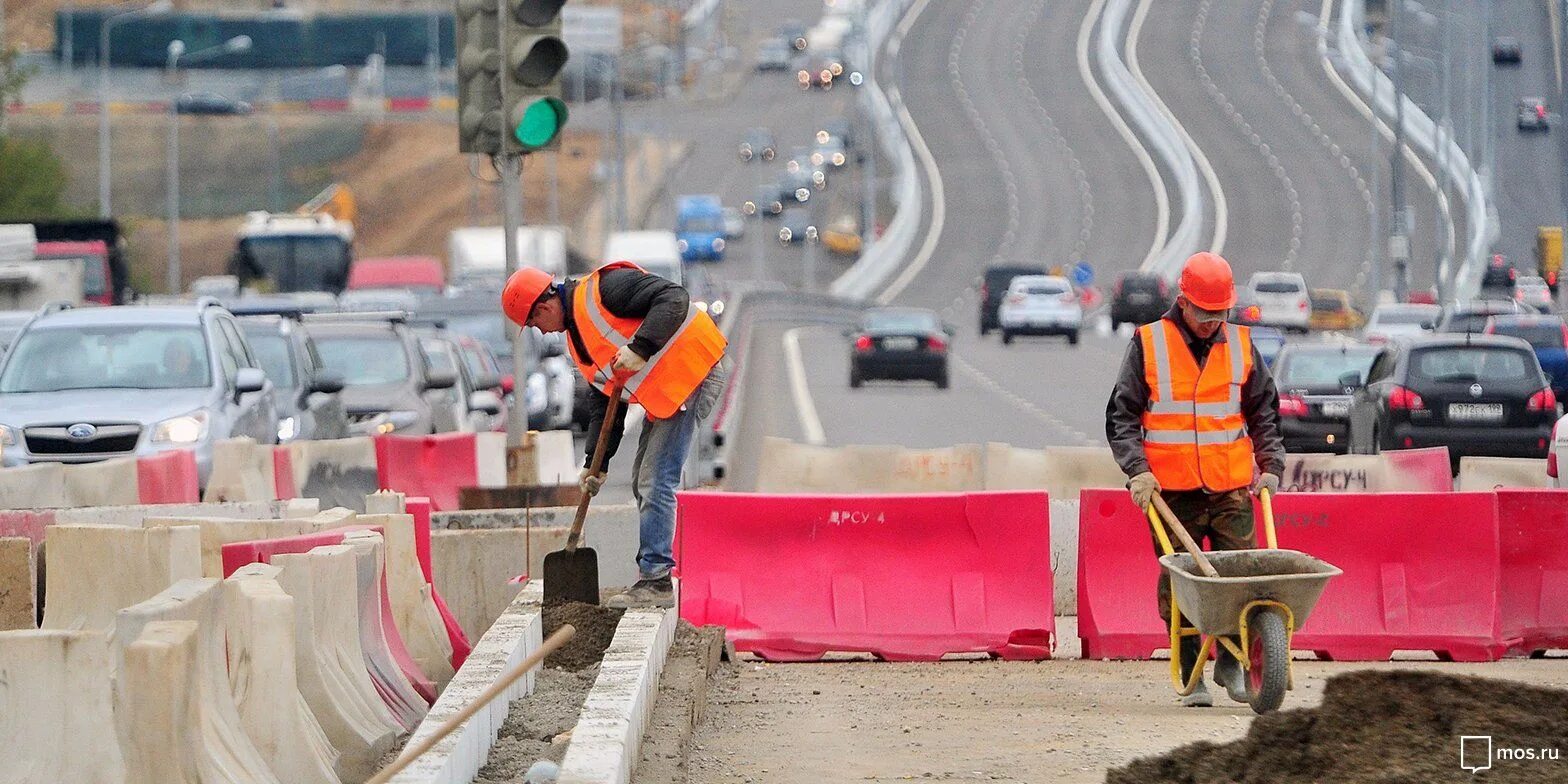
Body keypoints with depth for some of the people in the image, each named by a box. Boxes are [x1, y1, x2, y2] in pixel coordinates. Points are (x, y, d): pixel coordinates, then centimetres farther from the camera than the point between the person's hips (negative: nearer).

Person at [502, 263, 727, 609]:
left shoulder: (603, 288, -13)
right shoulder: (577, 337, 16)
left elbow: (674, 299, -23)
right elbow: (603, 402, 18)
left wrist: (641, 349, -29)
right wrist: (596, 463, 12)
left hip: (694, 373, -11)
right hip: (662, 393, 11)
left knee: (656, 481, -13)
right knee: (643, 483, 14)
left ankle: (655, 581, -12)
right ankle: (652, 577, 20)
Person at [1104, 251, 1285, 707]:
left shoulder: (1241, 346, 10)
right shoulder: (1149, 345, 2)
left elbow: (1264, 413, 17)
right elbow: (1122, 416, 2)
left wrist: (1270, 465, 6)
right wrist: (1137, 470, -10)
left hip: (1232, 489, 2)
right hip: (1172, 491, -2)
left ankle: (1231, 662, 16)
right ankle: (1192, 677, 5)